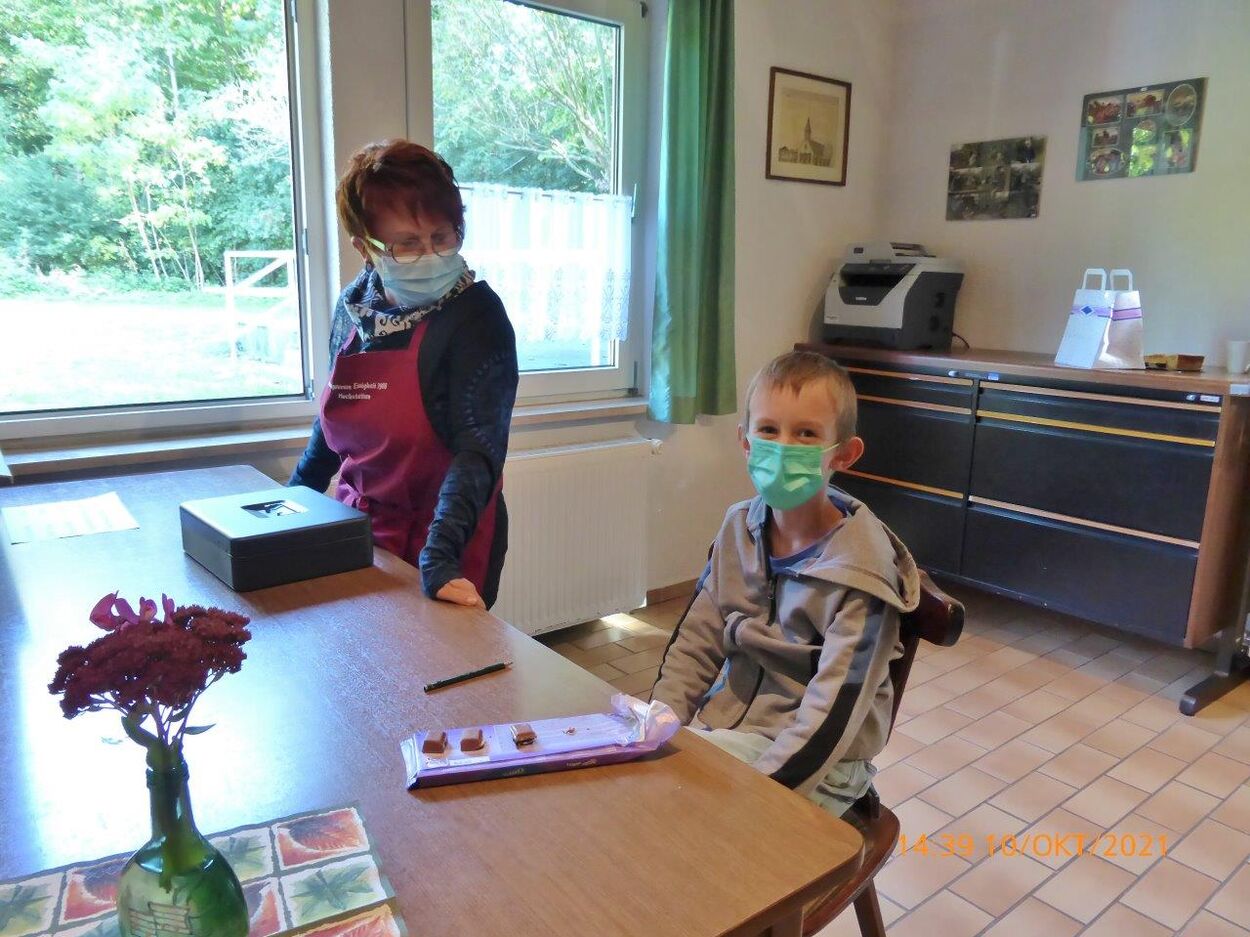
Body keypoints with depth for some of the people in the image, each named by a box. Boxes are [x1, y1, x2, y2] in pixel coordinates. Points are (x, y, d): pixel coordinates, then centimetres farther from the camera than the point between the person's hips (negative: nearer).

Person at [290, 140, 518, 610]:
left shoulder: (476, 315, -18)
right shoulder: (354, 306, -1)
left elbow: (478, 448, -26)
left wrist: (440, 559, -37)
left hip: (441, 542, -5)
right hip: (357, 533, 5)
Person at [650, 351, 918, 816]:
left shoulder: (860, 567, -18)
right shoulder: (739, 528, -1)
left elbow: (834, 713, -20)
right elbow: (695, 643, 3)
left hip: (816, 761, -5)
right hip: (722, 724, 5)